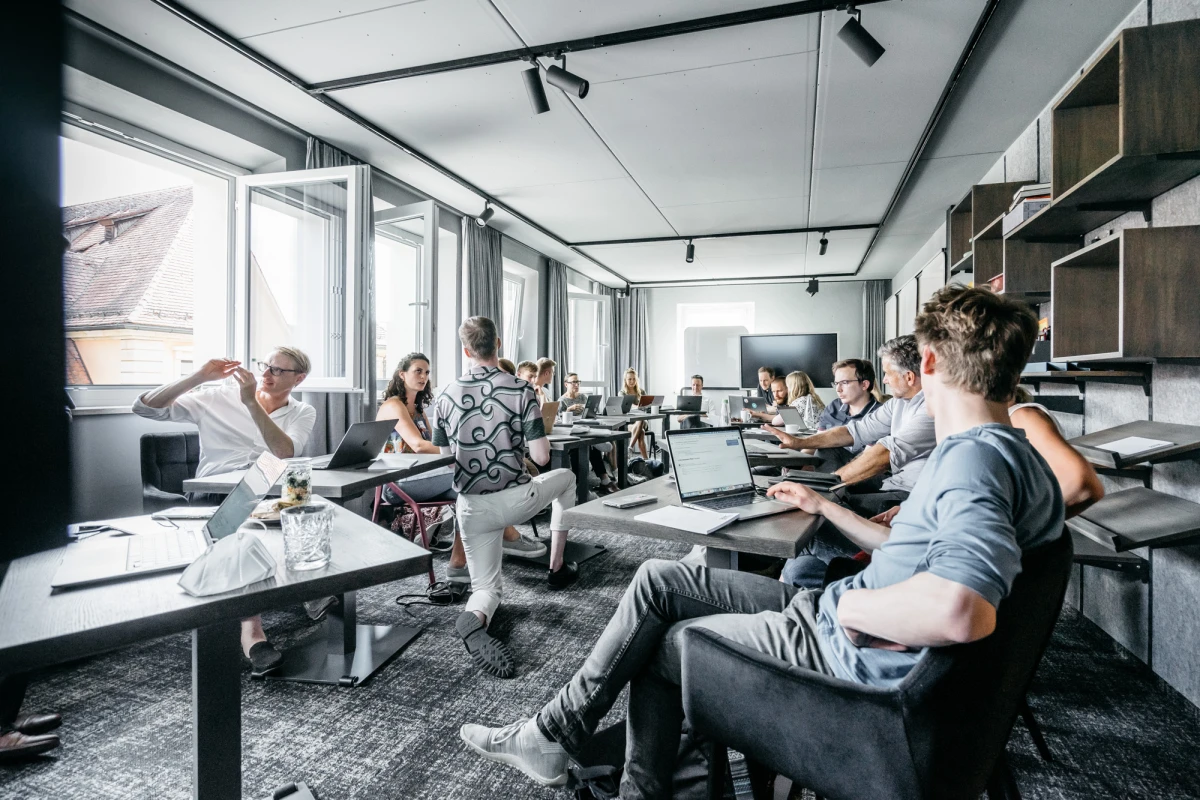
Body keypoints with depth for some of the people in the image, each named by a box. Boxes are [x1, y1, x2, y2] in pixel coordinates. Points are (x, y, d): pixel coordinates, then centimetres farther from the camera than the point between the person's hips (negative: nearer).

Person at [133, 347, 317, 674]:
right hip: (214, 496, -1)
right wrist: (200, 376, -7)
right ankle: (251, 628, -37)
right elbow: (144, 407, 4)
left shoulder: (302, 413, 11)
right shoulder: (220, 397, 11)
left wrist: (251, 403, -16)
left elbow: (285, 453, -11)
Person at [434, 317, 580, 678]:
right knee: (566, 478, 28)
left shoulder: (446, 396, -3)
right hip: (515, 500, -2)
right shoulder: (521, 390, -13)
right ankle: (557, 568, 31)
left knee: (486, 587, 17)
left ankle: (474, 618, -21)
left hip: (471, 508, 3)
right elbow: (541, 456, -15)